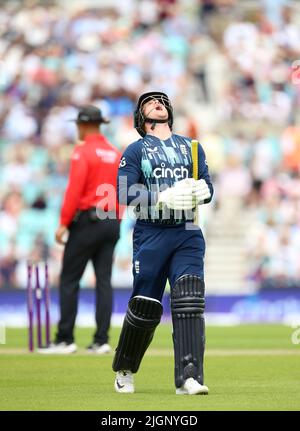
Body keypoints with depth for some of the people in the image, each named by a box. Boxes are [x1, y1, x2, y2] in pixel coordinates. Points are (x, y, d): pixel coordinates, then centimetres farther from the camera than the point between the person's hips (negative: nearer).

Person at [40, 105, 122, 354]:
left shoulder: (82, 151, -9)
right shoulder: (116, 154, 12)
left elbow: (75, 190, -16)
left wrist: (64, 223, -15)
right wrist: (114, 220, 18)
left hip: (87, 220, -7)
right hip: (112, 222, 7)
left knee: (69, 280, -1)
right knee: (104, 281, 5)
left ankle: (65, 339, -3)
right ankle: (101, 341, 2)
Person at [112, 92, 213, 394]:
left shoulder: (191, 147, 19)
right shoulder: (135, 151, 8)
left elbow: (207, 186, 15)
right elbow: (125, 192, -5)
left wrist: (202, 189, -10)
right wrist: (163, 197, -18)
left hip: (187, 234, 2)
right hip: (150, 235, -2)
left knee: (190, 301, -13)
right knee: (145, 306, -2)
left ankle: (188, 378, -19)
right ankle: (124, 370, 20)